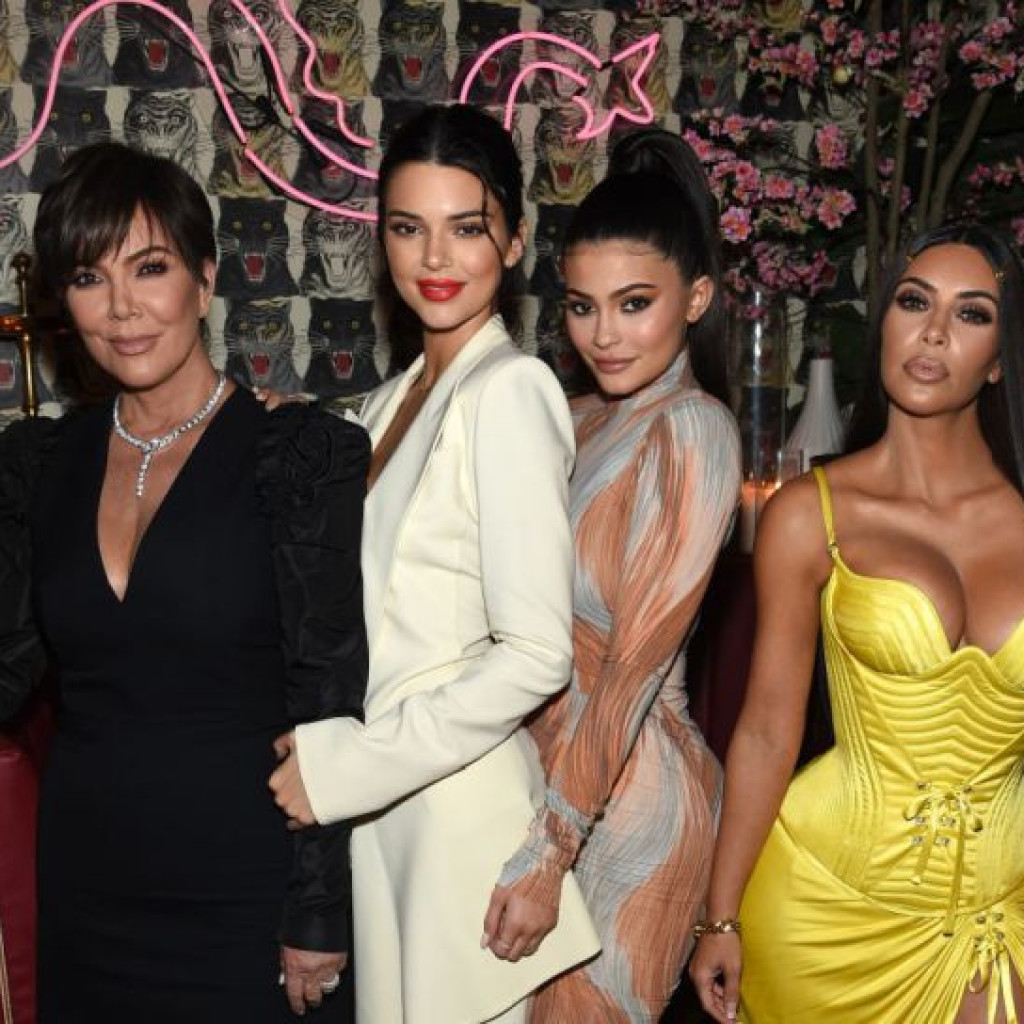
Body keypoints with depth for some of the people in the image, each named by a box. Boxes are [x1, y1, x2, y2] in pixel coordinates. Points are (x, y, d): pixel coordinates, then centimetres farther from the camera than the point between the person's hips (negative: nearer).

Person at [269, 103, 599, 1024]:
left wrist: (346, 766, -16)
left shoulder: (511, 390, -15)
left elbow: (536, 654, -20)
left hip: (462, 803, -7)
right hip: (379, 810, 7)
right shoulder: (393, 402, 10)